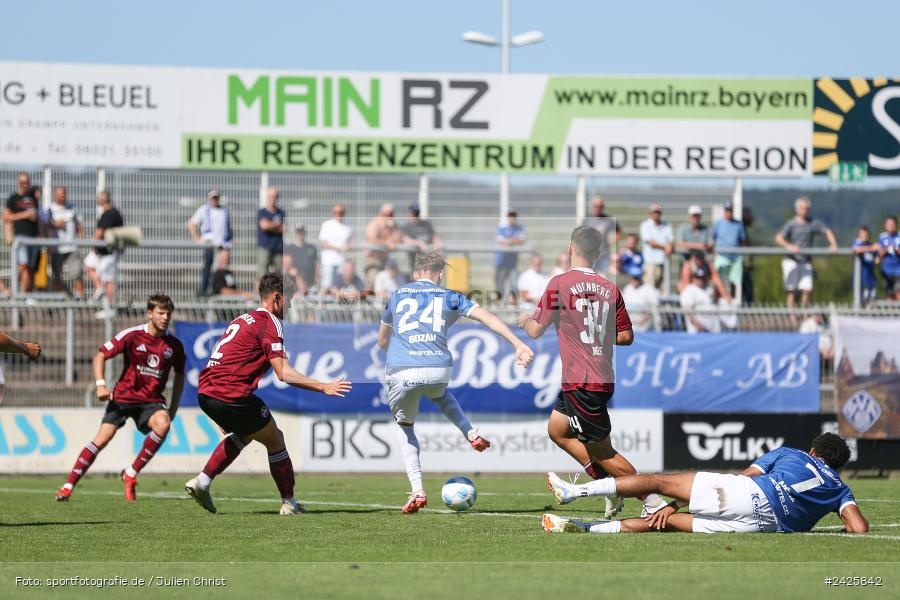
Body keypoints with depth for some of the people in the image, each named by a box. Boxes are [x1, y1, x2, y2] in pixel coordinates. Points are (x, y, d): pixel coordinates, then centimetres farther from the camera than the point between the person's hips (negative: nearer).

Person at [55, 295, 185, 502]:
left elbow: (179, 376, 16)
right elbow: (100, 355, -3)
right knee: (103, 437, -13)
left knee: (163, 424, -29)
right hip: (123, 396, -2)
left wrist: (173, 409, 13)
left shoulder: (174, 345, 1)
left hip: (152, 400, 2)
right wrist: (100, 384, -17)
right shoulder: (132, 335, -8)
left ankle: (131, 474, -15)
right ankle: (69, 485, -3)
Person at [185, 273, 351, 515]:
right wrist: (323, 387, -12)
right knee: (275, 441, 9)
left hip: (206, 393, 9)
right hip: (232, 397, -9)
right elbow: (283, 373, -14)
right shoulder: (269, 324, -7)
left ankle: (202, 481, 20)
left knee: (243, 434, 31)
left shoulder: (243, 320, 20)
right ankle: (289, 503, 15)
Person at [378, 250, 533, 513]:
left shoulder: (397, 296, 21)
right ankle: (471, 434, 19)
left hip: (400, 372, -1)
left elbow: (382, 341, 32)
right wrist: (519, 345, 0)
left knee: (405, 426, 23)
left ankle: (417, 491, 8)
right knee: (440, 394, 40)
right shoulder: (449, 297, 17)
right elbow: (487, 317, 5)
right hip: (438, 370, 1)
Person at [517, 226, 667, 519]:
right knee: (557, 429, 22)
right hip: (601, 377, 7)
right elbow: (626, 336, 8)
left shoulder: (560, 283, -11)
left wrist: (524, 320, 17)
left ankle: (653, 501, -1)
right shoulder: (609, 288, 5)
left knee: (601, 451, 0)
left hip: (581, 382, -7)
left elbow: (536, 331, -6)